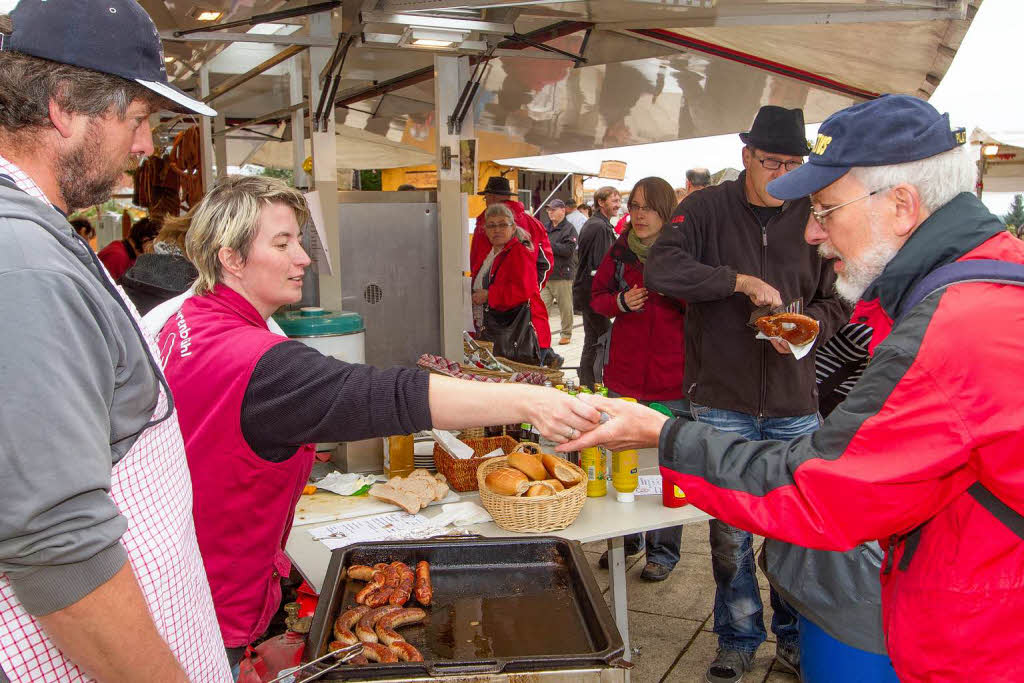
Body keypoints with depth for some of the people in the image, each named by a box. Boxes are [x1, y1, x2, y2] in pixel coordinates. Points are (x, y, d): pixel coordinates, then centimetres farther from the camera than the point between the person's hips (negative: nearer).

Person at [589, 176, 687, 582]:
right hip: (624, 374, 4)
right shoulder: (620, 252, 4)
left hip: (672, 380, -4)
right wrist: (621, 302, -9)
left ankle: (663, 551, 25)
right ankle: (626, 538, 36)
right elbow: (597, 296, 12)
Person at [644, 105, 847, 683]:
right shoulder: (709, 208, -3)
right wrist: (741, 280, -23)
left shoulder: (813, 217, 4)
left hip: (794, 405, 2)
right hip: (723, 403, -1)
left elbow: (836, 301, 10)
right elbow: (661, 269, -18)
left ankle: (795, 636, 33)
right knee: (730, 532, 9)